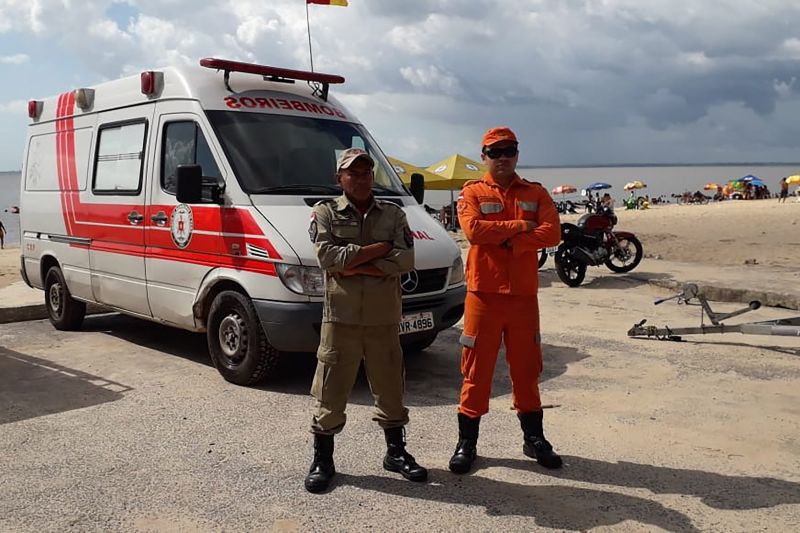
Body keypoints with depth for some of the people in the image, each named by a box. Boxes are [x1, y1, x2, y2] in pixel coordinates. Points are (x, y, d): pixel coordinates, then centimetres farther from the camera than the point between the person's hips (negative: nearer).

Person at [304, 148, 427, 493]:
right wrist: (379, 248, -12)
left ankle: (396, 453, 31)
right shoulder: (325, 213, 2)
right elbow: (327, 257, -14)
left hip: (384, 319, 3)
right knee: (331, 393, 4)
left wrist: (352, 266, -13)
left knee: (390, 389, 14)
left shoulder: (393, 215, 8)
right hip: (340, 318, -2)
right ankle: (322, 460, 19)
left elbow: (405, 260, -7)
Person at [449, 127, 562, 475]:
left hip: (524, 296, 2)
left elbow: (552, 233, -7)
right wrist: (521, 226, -11)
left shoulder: (535, 194, 9)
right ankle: (467, 442, 15)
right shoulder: (472, 193, 3)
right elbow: (473, 230, -17)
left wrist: (507, 242, -15)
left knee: (526, 370, 12)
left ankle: (534, 439, 26)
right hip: (483, 295, -2)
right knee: (476, 371, 3)